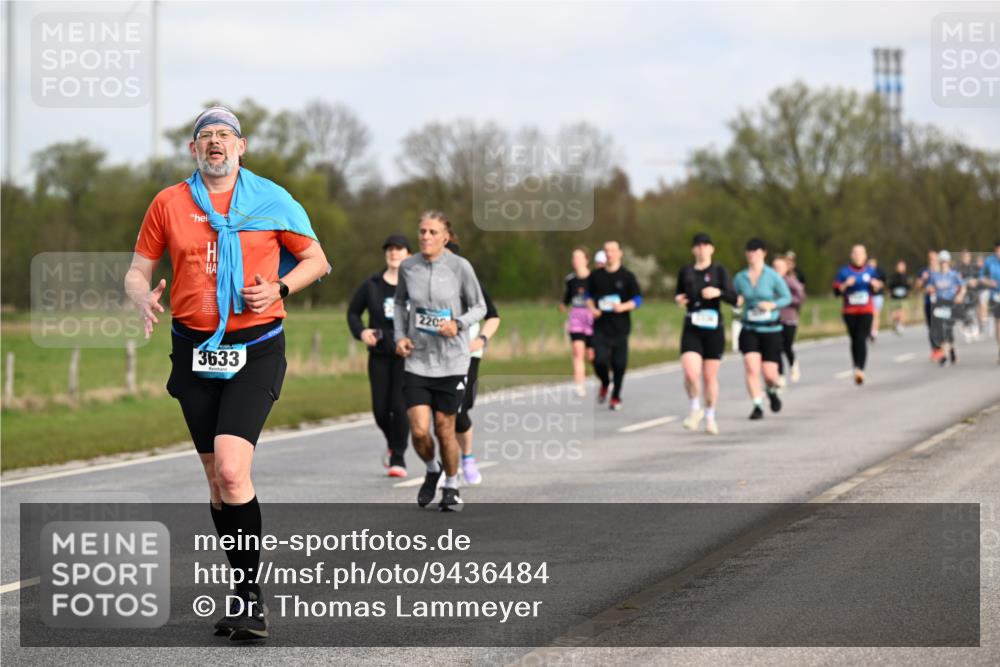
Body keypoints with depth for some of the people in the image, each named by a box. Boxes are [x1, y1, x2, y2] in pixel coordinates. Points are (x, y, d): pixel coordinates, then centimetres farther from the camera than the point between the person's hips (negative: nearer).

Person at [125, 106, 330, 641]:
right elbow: (137, 271, 11)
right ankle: (244, 592, 21)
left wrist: (279, 288, -8)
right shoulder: (168, 204, 6)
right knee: (217, 478, 8)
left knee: (231, 470, -19)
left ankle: (249, 596, -11)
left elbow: (315, 259, 11)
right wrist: (144, 300, -11)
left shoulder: (271, 201, 2)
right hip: (194, 350, 3)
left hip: (256, 350, -3)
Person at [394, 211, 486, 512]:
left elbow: (479, 307, 2)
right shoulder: (408, 267, 0)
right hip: (417, 361, 2)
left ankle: (451, 487, 27)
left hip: (452, 361, -2)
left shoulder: (460, 267, -7)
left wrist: (458, 324, -16)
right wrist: (400, 335, 5)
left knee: (444, 430, 4)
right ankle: (432, 470, 24)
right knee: (419, 431, -9)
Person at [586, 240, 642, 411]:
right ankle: (604, 383, 19)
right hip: (601, 326, 1)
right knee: (599, 360, -14)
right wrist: (592, 308, -2)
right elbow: (589, 296, 18)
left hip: (620, 327, -1)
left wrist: (623, 307, -18)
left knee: (619, 364, 0)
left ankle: (616, 397, 20)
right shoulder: (596, 275, 7)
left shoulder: (627, 276, 0)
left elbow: (637, 300, 1)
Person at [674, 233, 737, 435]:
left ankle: (710, 417, 24)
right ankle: (695, 408, 9)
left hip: (714, 329, -1)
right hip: (691, 330, 1)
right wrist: (678, 299, -1)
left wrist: (719, 292, -27)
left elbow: (733, 299, -8)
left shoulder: (719, 271, -1)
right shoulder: (685, 272, 7)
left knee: (710, 377, 5)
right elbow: (679, 294, 22)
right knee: (690, 374, -17)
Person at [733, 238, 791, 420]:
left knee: (769, 374, 0)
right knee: (751, 369, -17)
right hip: (749, 329, 2)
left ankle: (772, 391, 35)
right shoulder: (740, 278, 2)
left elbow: (787, 297, 0)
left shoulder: (772, 276, -7)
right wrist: (737, 302, -10)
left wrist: (772, 305, -18)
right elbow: (736, 300, 14)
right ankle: (758, 406, -9)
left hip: (770, 329, -2)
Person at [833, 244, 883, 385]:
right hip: (849, 312, 1)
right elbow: (836, 291, 0)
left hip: (866, 311, -1)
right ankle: (857, 369, 20)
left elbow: (875, 291, 13)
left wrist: (875, 285, -9)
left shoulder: (870, 271, 5)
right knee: (854, 340, 7)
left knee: (861, 339, -16)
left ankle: (860, 369, -26)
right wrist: (846, 285, -18)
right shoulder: (844, 271, 1)